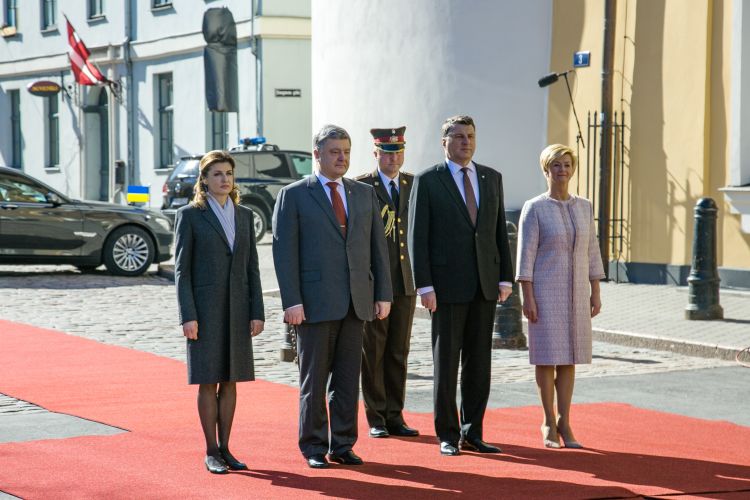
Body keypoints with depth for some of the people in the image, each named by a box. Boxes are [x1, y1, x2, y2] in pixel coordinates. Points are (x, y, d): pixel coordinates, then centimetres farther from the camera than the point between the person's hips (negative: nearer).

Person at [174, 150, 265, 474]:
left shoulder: (244, 216, 9)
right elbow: (181, 269, -6)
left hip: (237, 309, 4)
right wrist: (188, 316, -13)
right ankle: (211, 452, 5)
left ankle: (225, 449, 13)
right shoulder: (189, 215, -3)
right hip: (205, 307, -4)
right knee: (208, 381, -2)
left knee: (230, 380, 6)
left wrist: (257, 312, 2)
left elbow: (251, 268, 10)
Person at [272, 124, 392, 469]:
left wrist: (383, 294, 5)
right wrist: (291, 301, -12)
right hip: (315, 303, -4)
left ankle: (343, 445, 14)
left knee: (348, 379, 7)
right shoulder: (293, 195, -1)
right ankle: (314, 447, 11)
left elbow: (378, 246, 12)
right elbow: (284, 251, -6)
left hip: (356, 301, 4)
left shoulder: (365, 194, 12)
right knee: (314, 379, 3)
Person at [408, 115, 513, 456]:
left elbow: (500, 231, 12)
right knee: (446, 362, 1)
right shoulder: (427, 181, -3)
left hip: (484, 285, 4)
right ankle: (448, 436, 9)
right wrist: (424, 286, -12)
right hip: (447, 284, -4)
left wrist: (505, 277, 5)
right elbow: (417, 237, -6)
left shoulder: (491, 178, 11)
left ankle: (472, 433, 14)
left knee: (479, 363, 7)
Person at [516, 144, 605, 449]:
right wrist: (527, 297, -14)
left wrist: (595, 293, 6)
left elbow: (591, 252, 10)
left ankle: (564, 423, 10)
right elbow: (526, 255, -9)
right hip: (545, 290, -4)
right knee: (547, 356, -1)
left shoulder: (584, 207, 8)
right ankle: (549, 423, 10)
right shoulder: (534, 208, -6)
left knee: (568, 357, 5)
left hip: (576, 293, 4)